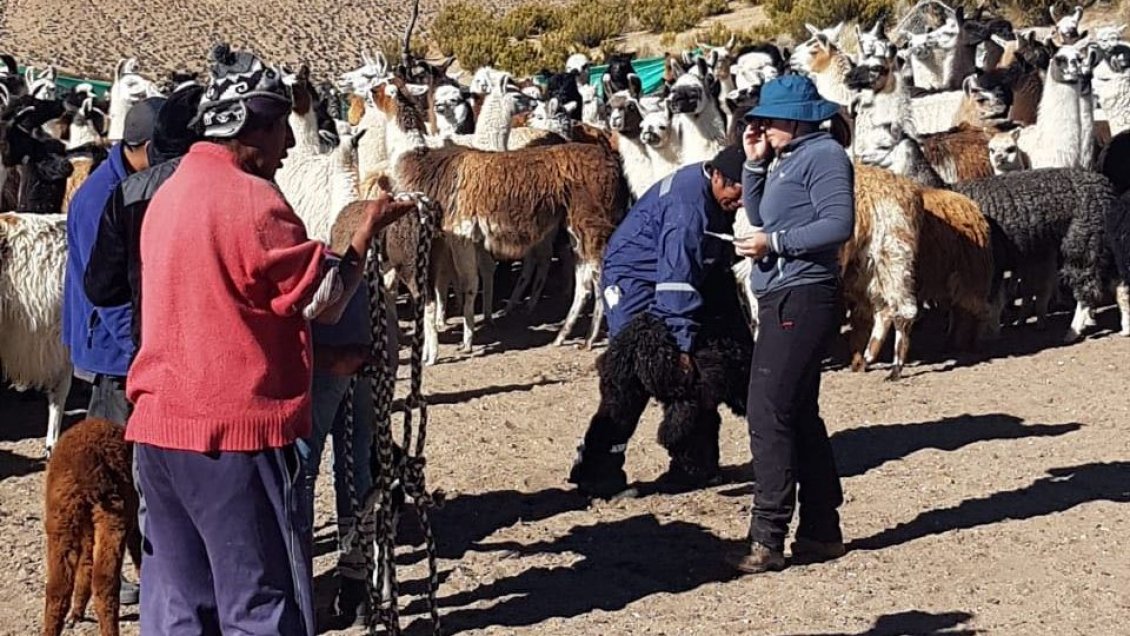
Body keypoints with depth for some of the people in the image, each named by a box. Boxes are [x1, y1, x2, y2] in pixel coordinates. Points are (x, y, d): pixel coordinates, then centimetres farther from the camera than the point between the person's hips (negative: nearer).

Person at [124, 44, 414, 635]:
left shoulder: (168, 193, 13)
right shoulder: (252, 198, -13)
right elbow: (325, 302, -9)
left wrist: (312, 356, 18)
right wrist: (369, 226, 2)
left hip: (158, 429, 8)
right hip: (236, 430, -8)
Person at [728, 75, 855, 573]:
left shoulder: (823, 155, -10)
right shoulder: (787, 158, 18)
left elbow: (839, 223, -19)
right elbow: (758, 215, 20)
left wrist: (775, 242, -18)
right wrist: (755, 162, 9)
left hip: (802, 299, -11)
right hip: (782, 300, 11)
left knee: (769, 413, -12)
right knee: (798, 414, 13)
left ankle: (767, 538, -9)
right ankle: (822, 531, 20)